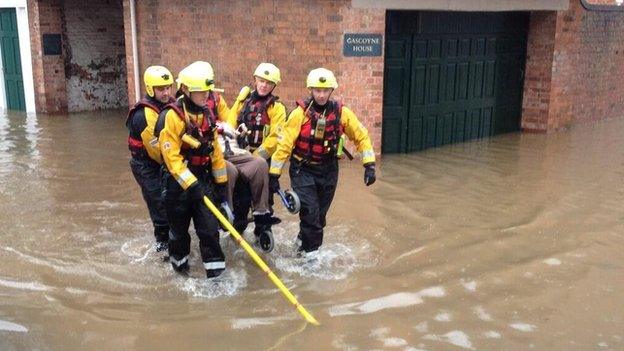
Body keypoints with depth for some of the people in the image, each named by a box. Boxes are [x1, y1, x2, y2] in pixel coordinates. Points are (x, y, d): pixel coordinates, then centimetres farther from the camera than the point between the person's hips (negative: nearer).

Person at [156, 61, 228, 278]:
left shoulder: (207, 114, 5)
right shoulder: (171, 116, -17)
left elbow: (215, 151, 11)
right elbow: (171, 157, -21)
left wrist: (221, 183, 11)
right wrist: (191, 185, -25)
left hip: (203, 180, 5)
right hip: (178, 182, -4)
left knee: (209, 228, 0)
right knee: (179, 229, 12)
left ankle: (216, 272, 6)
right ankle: (179, 263, 36)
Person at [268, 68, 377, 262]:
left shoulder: (342, 113, -8)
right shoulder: (300, 113, -16)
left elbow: (361, 135, 0)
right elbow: (284, 143, -14)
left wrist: (369, 165, -7)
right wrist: (274, 175, -13)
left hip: (328, 170, 4)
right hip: (303, 170, -3)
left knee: (320, 213, 15)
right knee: (310, 212, -11)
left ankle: (303, 242, 40)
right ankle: (310, 253, 6)